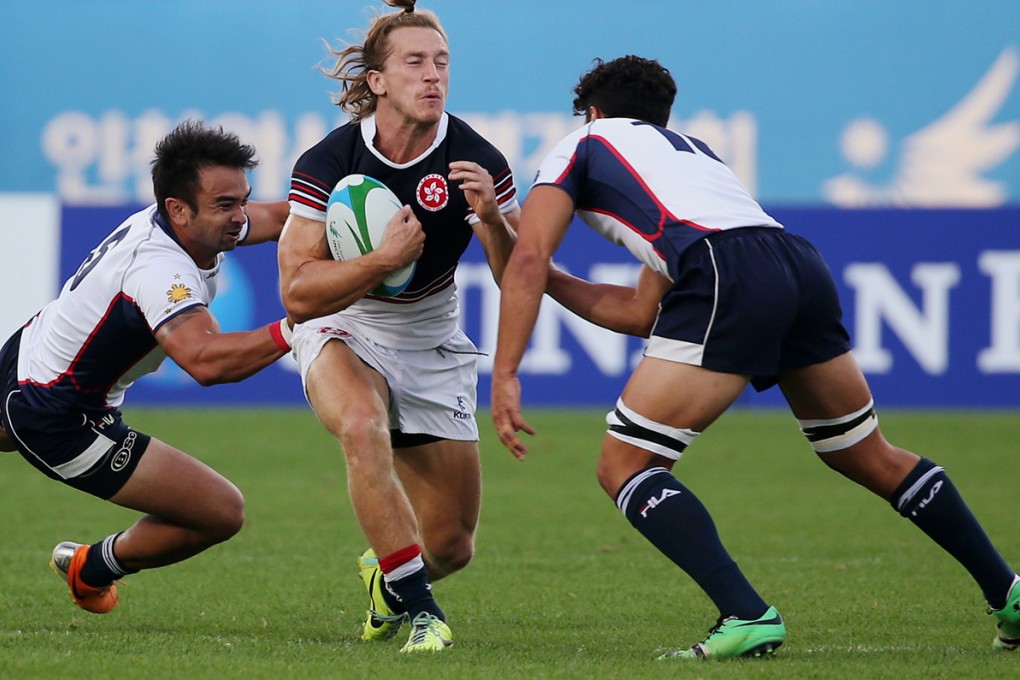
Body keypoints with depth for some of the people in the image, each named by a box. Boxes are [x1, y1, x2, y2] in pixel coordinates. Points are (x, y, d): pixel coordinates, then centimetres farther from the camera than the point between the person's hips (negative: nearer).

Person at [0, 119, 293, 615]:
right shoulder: (161, 270, -35)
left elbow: (277, 217, 9)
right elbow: (204, 360, -51)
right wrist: (291, 331, -53)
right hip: (60, 422, -10)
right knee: (222, 513, -7)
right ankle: (93, 569, 19)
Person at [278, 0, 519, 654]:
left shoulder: (479, 162, -15)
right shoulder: (328, 163, -18)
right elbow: (298, 293, -21)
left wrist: (492, 219, -34)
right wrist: (384, 261, -35)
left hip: (432, 345, 2)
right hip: (343, 333, -2)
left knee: (451, 546, 2)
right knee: (363, 426, -39)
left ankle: (384, 573, 40)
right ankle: (417, 608, -33)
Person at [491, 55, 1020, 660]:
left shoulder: (583, 144, 23)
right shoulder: (690, 148, 40)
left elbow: (526, 262, 6)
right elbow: (642, 312, 39)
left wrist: (505, 377, 5)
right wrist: (551, 281, 48)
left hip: (726, 281, -7)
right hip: (802, 264, 7)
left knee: (624, 467, -1)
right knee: (872, 458, 24)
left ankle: (747, 615, -16)